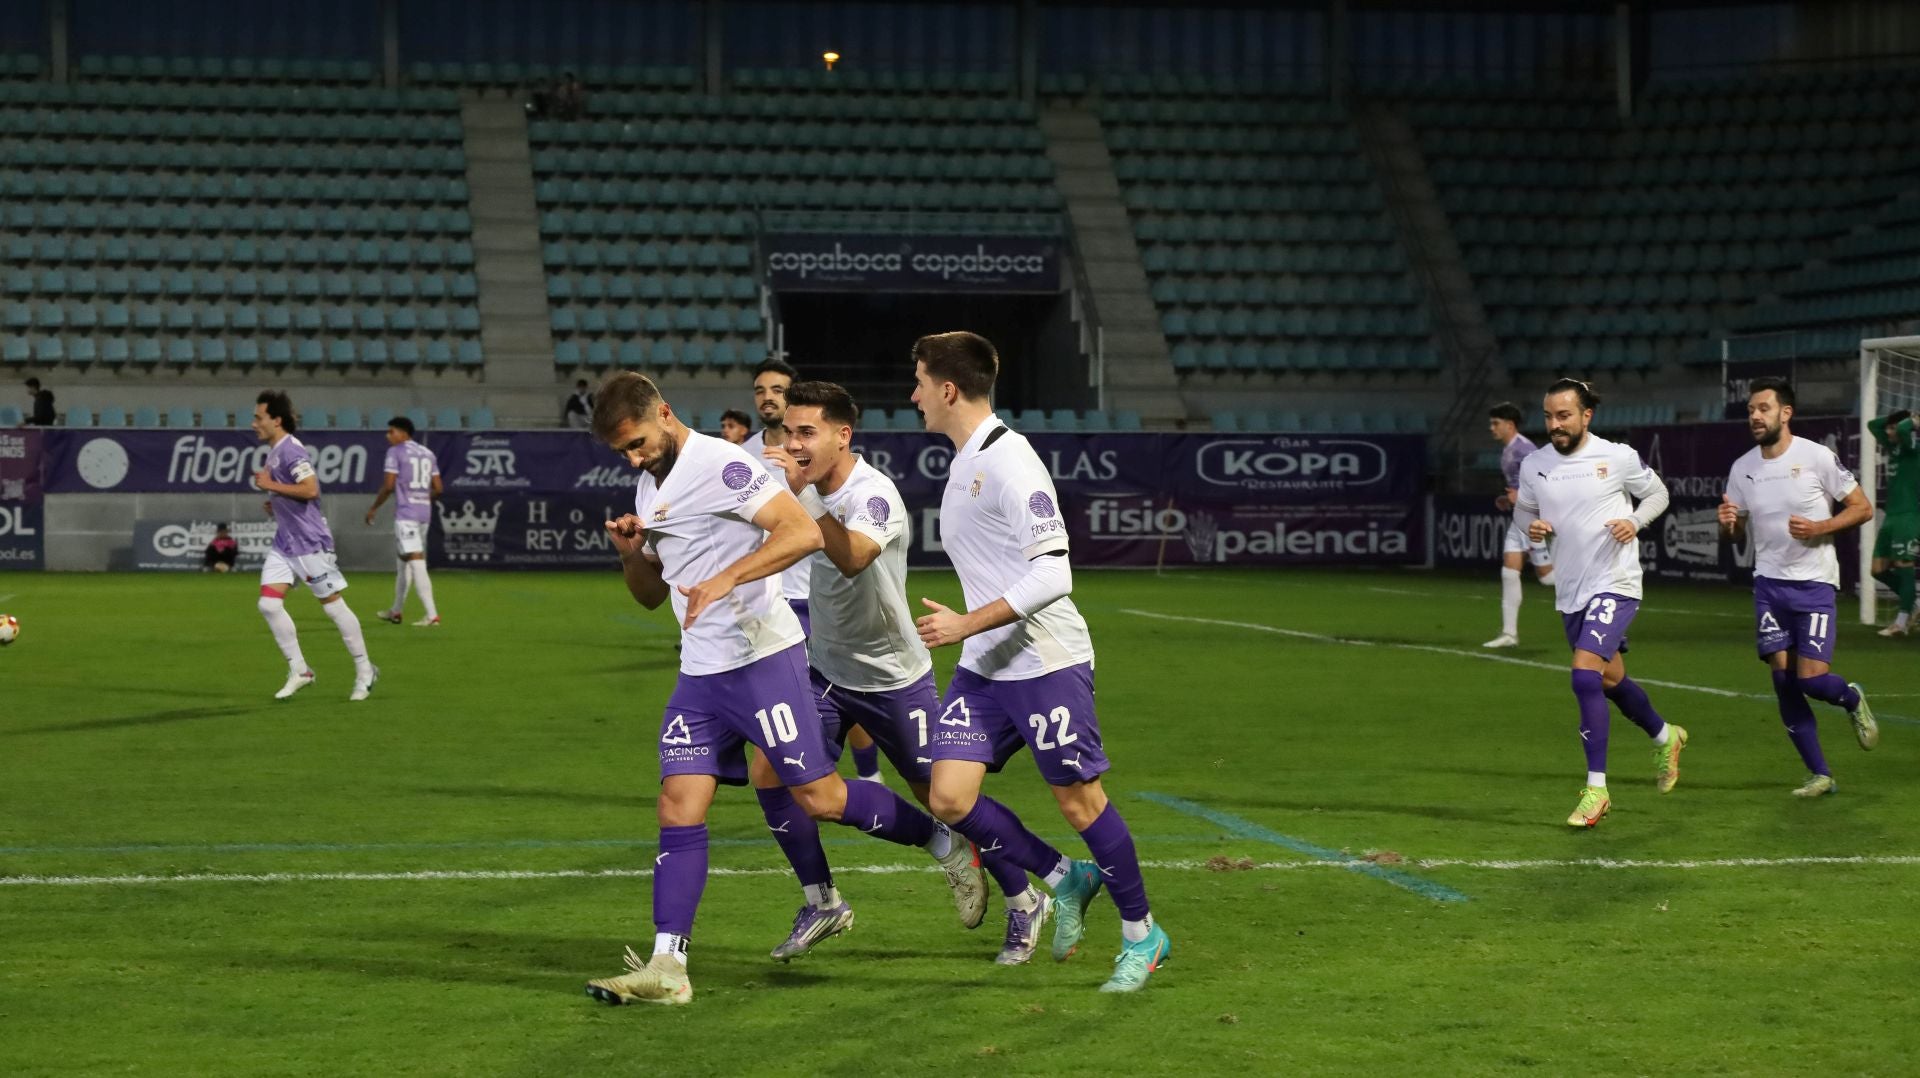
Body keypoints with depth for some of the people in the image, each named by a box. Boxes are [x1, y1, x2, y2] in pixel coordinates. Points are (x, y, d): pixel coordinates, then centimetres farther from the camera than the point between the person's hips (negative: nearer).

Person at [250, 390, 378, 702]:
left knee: (333, 604, -1)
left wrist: (271, 485, -19)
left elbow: (310, 489, -27)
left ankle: (365, 671, 10)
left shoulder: (290, 450, -16)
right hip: (284, 543, 9)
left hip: (309, 542, -9)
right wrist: (275, 503, 11)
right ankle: (299, 670, 5)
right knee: (269, 603, -2)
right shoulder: (273, 451, 14)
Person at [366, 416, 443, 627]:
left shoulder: (396, 452, -5)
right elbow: (437, 488, 12)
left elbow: (389, 485, -11)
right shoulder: (428, 453, 15)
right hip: (424, 513, 8)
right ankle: (397, 611, 30)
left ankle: (432, 614, -22)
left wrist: (373, 508, 0)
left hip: (405, 513, -8)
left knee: (416, 562, -13)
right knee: (404, 560, 21)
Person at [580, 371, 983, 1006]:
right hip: (700, 671, 8)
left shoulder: (719, 465, -13)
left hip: (762, 659, -8)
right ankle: (666, 968, -3)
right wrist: (631, 552, 2)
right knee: (678, 811, -1)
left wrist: (726, 578, -32)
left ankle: (945, 843, 18)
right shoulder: (650, 485, 16)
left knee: (820, 798, -4)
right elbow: (650, 594, 24)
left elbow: (803, 531, -24)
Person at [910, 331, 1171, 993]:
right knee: (950, 798, -3)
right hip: (983, 667, 9)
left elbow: (1052, 572, -23)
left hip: (1046, 661, -9)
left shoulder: (1008, 461, -17)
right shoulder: (963, 462, 13)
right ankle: (1065, 880, 16)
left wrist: (968, 623, -23)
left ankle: (1142, 933, 19)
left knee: (1080, 800, 1)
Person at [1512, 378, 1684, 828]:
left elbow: (1657, 493, 6)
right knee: (1611, 681, 19)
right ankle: (1664, 737, 48)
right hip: (1570, 591, 6)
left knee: (1585, 676, -20)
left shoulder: (1618, 457, -9)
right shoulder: (1534, 464, 1)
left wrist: (1635, 522, -12)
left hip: (1614, 584, -6)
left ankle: (1595, 790, -14)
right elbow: (1523, 509, 17)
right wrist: (1533, 526, -6)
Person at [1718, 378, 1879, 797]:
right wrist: (1727, 523, -10)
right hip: (1769, 585, 4)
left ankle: (1852, 700, 25)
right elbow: (1734, 532, 13)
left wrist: (1819, 528, -19)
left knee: (1812, 678, -13)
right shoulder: (1742, 468, 5)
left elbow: (1862, 508, -4)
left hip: (1814, 584, -4)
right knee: (1783, 679, -1)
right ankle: (1819, 774, 10)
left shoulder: (1817, 457, -9)